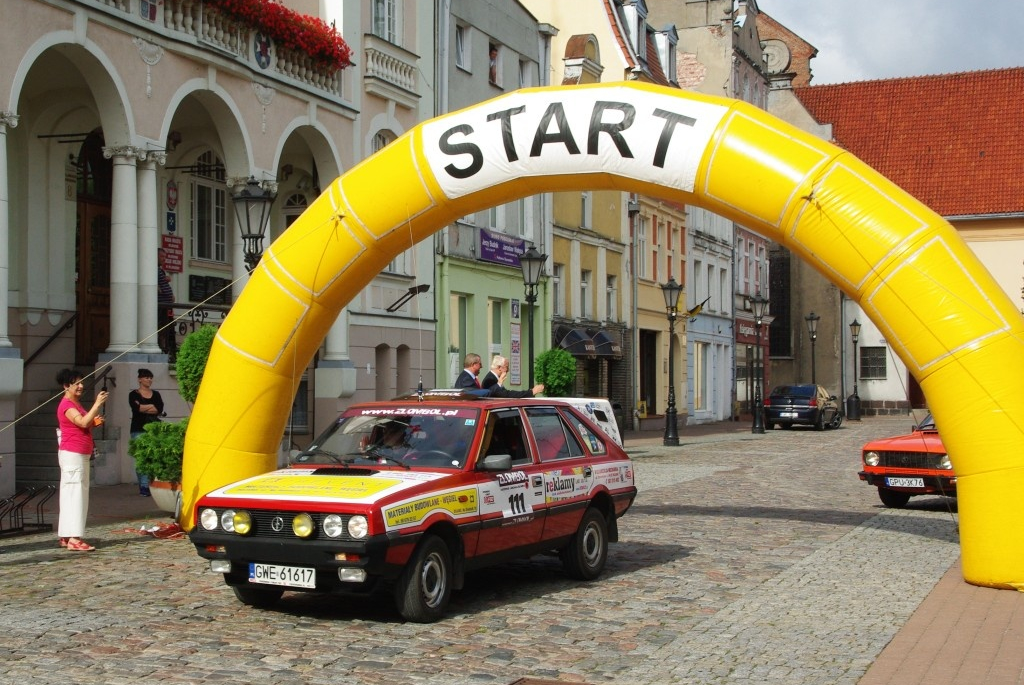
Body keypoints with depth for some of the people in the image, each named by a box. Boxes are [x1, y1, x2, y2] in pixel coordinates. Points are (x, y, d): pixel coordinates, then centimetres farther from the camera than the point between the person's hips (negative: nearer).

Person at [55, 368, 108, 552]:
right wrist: (97, 404, -26)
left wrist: (94, 422, 9)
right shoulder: (66, 405, -12)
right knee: (74, 494, -13)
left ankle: (66, 536, 13)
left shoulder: (76, 403, 18)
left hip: (81, 455, 10)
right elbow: (83, 422, -26)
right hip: (72, 454, -10)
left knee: (75, 494, 10)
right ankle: (74, 538, -15)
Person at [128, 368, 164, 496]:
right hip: (139, 429, -3)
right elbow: (136, 408, -12)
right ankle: (144, 486, -8)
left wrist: (143, 408, -5)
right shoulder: (134, 394, 6)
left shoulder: (156, 394, 15)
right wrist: (152, 407, -3)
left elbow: (160, 409, -1)